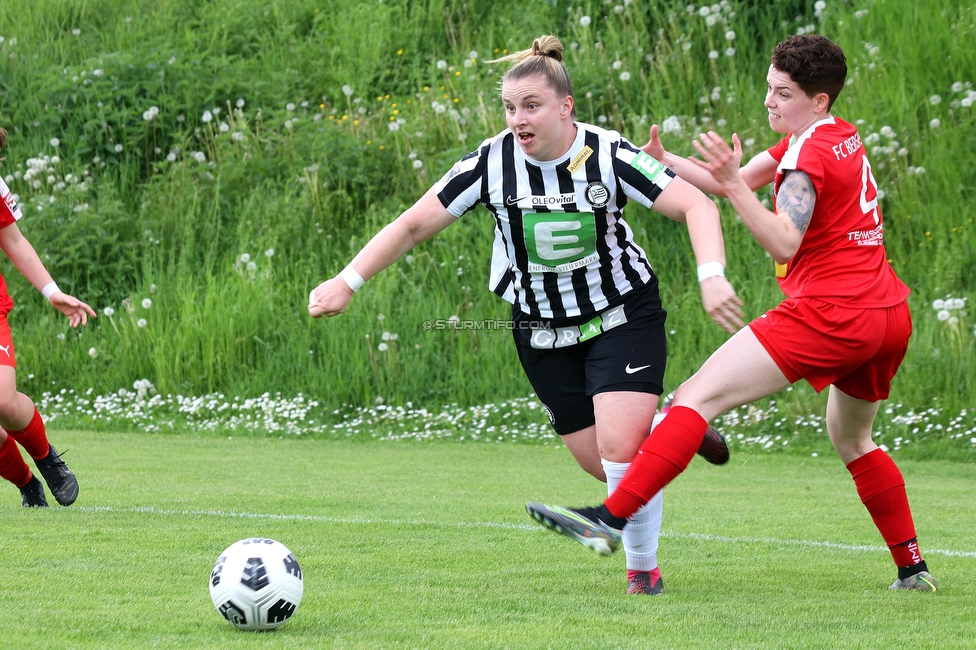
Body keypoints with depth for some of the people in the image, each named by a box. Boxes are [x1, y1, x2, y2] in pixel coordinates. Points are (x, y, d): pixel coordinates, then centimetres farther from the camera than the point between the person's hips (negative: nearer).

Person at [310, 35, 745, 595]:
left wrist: (712, 276, -40)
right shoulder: (492, 163, -14)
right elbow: (413, 225, -8)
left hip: (623, 315, -3)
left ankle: (644, 566, 4)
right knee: (599, 462, 1)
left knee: (621, 450, -18)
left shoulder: (608, 155, -20)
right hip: (543, 333, 3)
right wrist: (347, 283, -14)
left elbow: (696, 206, -23)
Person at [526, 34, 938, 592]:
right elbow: (740, 183, 21)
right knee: (851, 440, 30)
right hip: (890, 316, 10)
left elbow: (784, 243, -20)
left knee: (700, 396, -14)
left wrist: (732, 183, -25)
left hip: (829, 312, -10)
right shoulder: (841, 137, 19)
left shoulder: (810, 153, -9)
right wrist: (666, 161, 10)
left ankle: (612, 518, -25)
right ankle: (914, 569, 29)